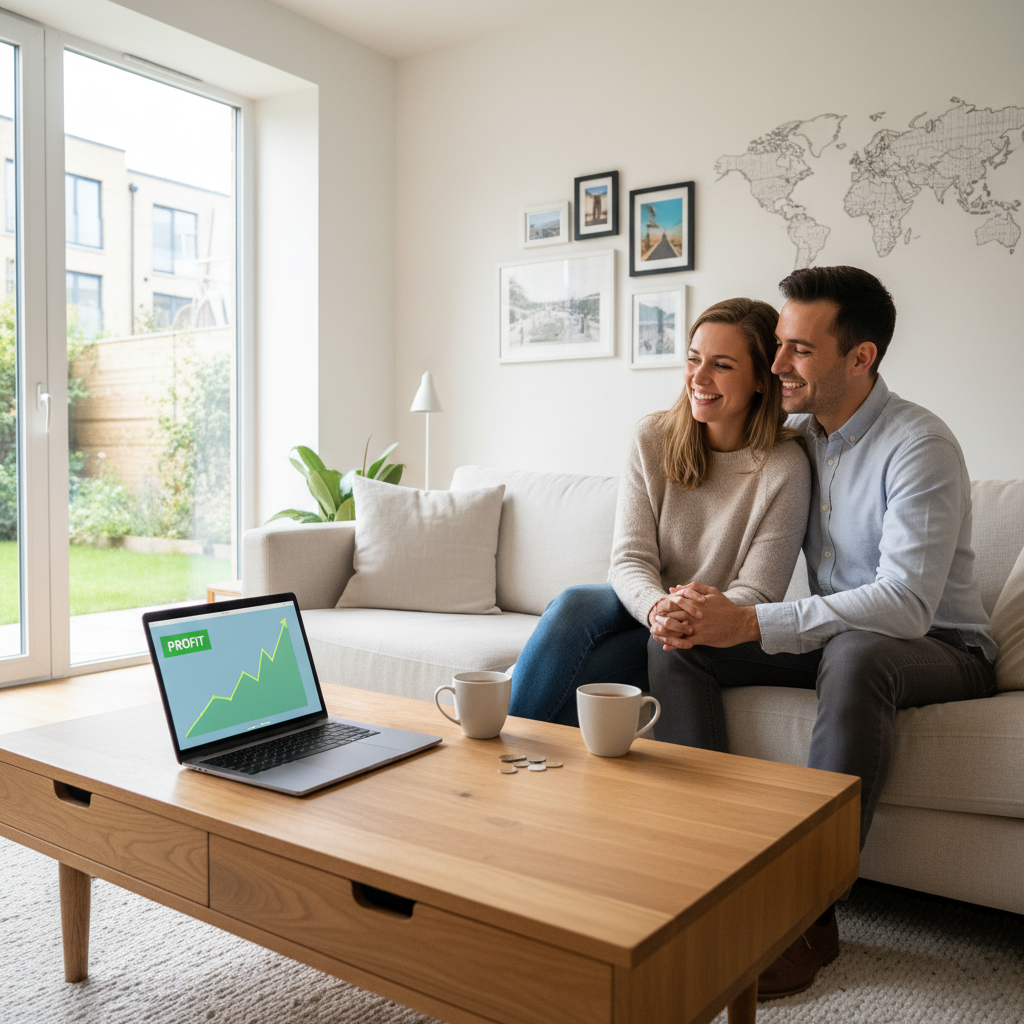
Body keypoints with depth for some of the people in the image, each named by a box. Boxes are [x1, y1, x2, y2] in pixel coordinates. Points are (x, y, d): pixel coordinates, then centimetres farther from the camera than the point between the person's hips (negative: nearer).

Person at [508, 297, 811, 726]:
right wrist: (656, 606, -30)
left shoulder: (785, 468, -13)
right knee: (572, 605, -31)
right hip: (639, 605, 3)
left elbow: (753, 593, -12)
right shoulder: (651, 438, -3)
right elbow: (630, 558, -7)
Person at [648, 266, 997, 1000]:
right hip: (833, 634, 6)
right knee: (675, 643, -13)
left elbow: (907, 603, -30)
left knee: (855, 653, -41)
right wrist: (704, 604, -15)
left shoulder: (919, 444, -20)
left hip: (940, 648, -6)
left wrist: (751, 624, -35)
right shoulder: (792, 436, 2)